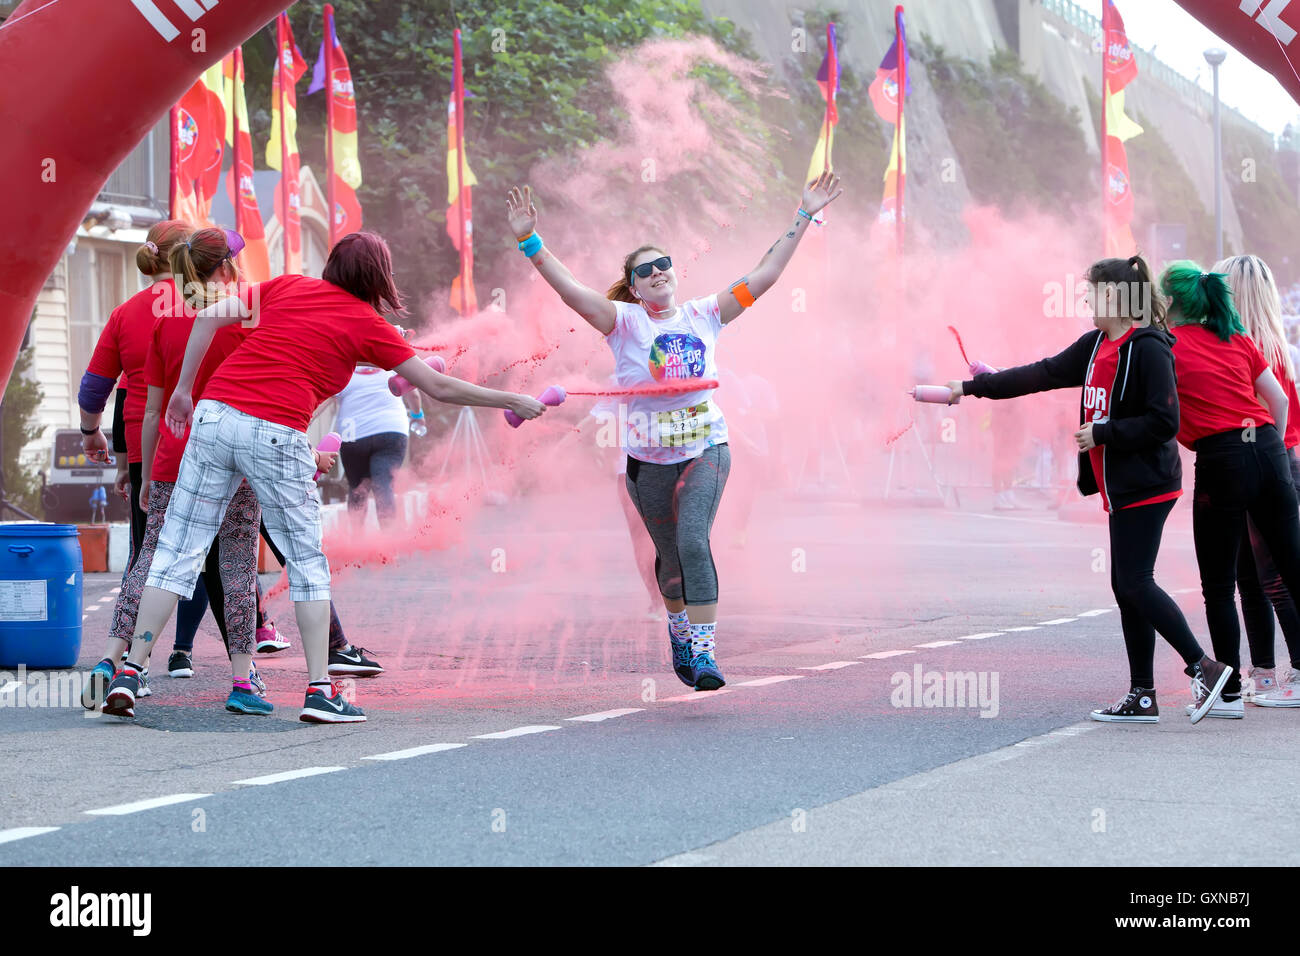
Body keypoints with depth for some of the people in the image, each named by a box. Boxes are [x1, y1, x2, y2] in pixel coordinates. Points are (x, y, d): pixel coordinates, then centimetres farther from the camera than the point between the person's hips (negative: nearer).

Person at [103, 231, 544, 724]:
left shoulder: (288, 286, 18)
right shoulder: (368, 324, 9)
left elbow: (209, 317, 7)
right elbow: (439, 387, 12)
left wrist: (183, 389, 14)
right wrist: (513, 402, 23)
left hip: (214, 413, 3)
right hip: (277, 436, -3)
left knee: (178, 552, 6)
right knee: (307, 562, 11)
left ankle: (130, 672, 1)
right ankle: (319, 690, 6)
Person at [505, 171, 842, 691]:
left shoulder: (703, 315, 4)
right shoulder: (624, 322, -3)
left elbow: (764, 275, 7)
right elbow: (570, 290, -16)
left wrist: (803, 217, 6)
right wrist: (530, 241, -28)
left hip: (706, 448, 0)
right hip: (649, 458, 0)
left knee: (693, 541, -21)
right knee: (670, 555, 13)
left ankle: (703, 652, -22)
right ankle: (679, 633, 43)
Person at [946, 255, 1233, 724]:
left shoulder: (1149, 350, -14)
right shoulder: (1096, 346, 13)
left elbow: (1164, 422, -19)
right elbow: (1043, 374, 18)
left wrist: (1102, 433, -16)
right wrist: (973, 387, 18)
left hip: (1145, 486, -9)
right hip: (1122, 488, 9)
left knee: (1135, 583, -13)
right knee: (1126, 586, 8)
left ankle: (1204, 668, -8)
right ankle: (1142, 697, 11)